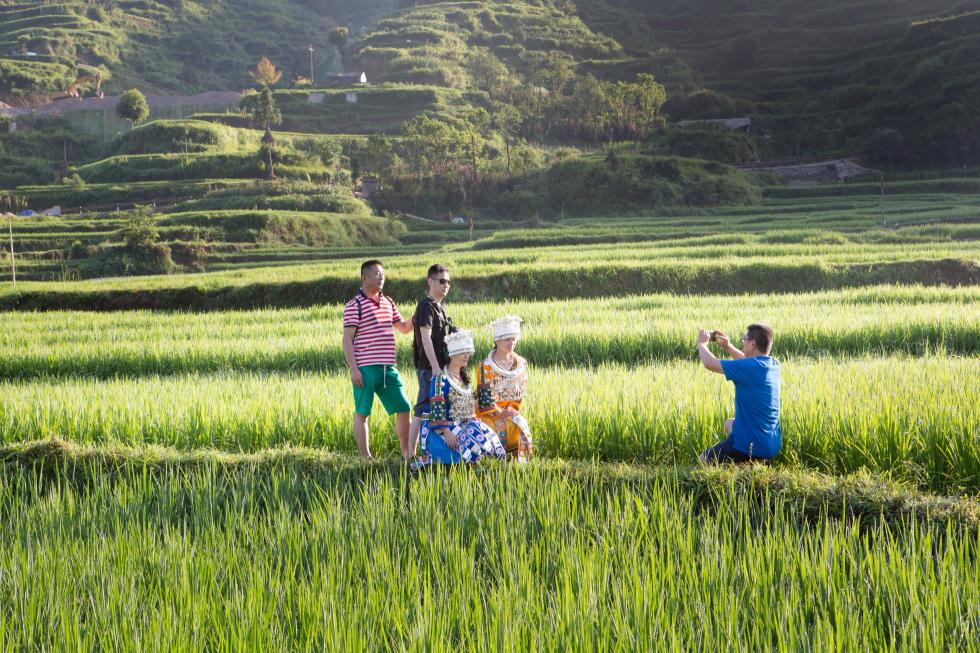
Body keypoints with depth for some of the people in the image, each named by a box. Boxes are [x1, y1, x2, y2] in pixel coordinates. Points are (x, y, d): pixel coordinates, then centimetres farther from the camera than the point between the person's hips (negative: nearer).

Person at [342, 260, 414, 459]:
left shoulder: (388, 302, 15)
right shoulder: (354, 306, -6)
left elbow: (403, 327, 26)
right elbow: (347, 340, -9)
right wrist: (354, 369, -16)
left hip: (388, 368, 7)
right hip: (366, 368, -7)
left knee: (403, 409, 8)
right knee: (362, 413, 0)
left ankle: (407, 454, 18)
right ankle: (365, 458, 5)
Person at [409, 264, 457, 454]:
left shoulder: (439, 307, 19)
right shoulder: (427, 306, -10)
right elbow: (425, 337, -19)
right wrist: (435, 367, -24)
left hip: (438, 367, 9)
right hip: (429, 367, -9)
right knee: (422, 411, -9)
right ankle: (411, 453, -7)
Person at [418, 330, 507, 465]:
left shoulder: (464, 379, 18)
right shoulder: (441, 379, -9)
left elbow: (471, 407, 23)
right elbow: (437, 410, -17)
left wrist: (475, 422, 6)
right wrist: (447, 433, -25)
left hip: (465, 424, 8)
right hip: (443, 427, -8)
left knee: (488, 434, -15)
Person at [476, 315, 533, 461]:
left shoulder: (521, 364, 6)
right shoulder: (486, 365, -8)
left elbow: (520, 392, 8)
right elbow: (484, 394, -11)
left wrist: (511, 409, -6)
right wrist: (499, 412, -15)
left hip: (510, 409, 3)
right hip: (489, 411, -3)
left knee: (520, 424, -23)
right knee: (500, 426, -29)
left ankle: (519, 459, -18)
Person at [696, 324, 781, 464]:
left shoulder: (750, 367, -24)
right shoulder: (774, 365, 1)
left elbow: (710, 363, -19)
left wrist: (701, 343, -1)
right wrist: (728, 347, 17)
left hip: (752, 445, -8)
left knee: (703, 461, 10)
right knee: (729, 424, 36)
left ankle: (754, 462, -5)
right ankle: (759, 459, 14)